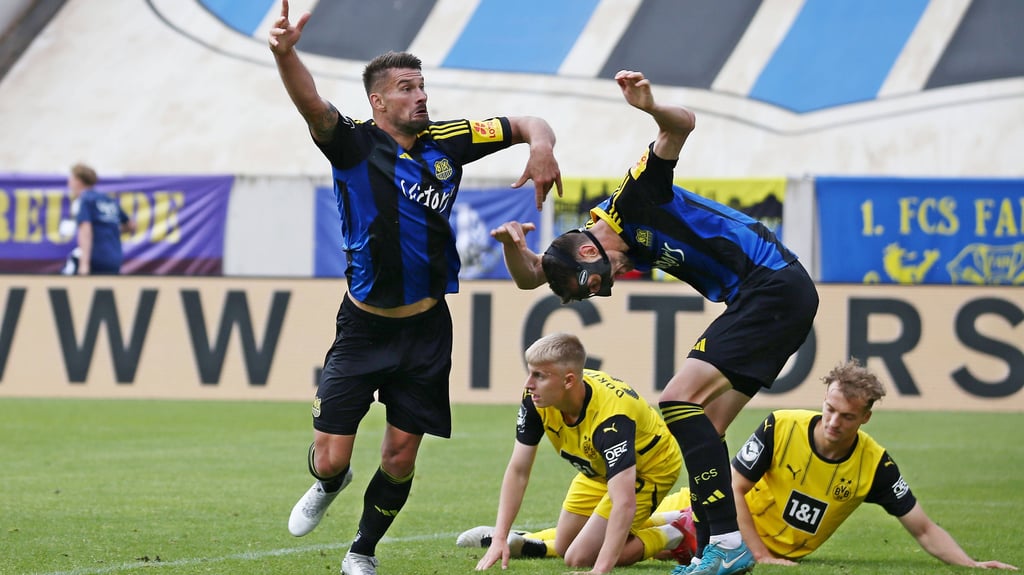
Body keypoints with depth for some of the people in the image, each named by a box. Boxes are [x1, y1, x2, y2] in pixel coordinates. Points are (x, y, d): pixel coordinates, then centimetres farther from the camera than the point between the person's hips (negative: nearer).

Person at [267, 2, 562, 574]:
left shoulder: (446, 142, 2)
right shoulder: (353, 144, -9)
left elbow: (525, 124, 10)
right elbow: (312, 104, -28)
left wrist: (541, 147, -14)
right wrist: (286, 54, -48)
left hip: (426, 328, 3)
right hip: (364, 326, -3)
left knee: (401, 457, 5)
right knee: (332, 458, -4)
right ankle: (328, 485, 34)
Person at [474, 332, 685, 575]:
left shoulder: (610, 416, -42)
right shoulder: (535, 400, -23)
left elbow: (624, 502, -47)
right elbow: (518, 470, -14)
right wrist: (499, 539, -22)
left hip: (650, 469, -7)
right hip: (599, 468, 7)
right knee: (563, 547, 14)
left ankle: (668, 539, 4)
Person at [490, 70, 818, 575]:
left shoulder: (631, 202, -8)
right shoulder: (628, 248, 15)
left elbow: (682, 125, -20)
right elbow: (530, 277, 17)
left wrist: (651, 107, -41)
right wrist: (513, 244, -4)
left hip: (773, 286, -10)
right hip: (769, 296, 10)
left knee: (679, 401, -15)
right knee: (703, 429, 9)